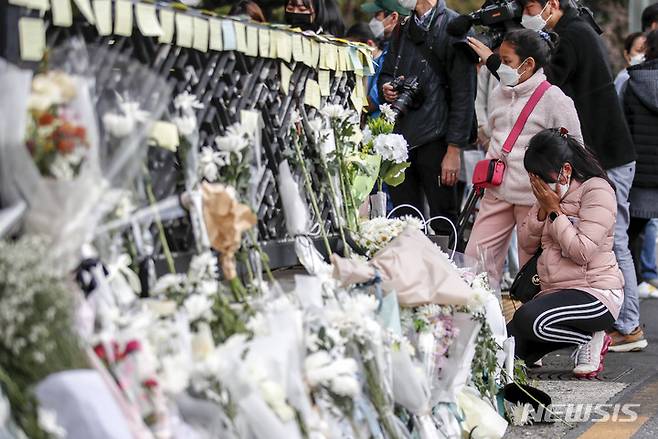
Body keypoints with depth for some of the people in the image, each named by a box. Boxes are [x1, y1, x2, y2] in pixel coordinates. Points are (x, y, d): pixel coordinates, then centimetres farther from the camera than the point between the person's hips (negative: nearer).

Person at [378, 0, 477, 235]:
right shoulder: (403, 29, 16)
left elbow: (464, 94, -9)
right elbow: (386, 73, 27)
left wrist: (454, 150, -14)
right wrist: (386, 88, 1)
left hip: (435, 141, -6)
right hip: (401, 137, 6)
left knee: (442, 224, -1)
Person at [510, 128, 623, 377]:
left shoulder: (597, 191, -12)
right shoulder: (549, 193, 12)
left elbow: (582, 251, -22)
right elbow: (527, 244, 10)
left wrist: (554, 210, -16)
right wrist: (542, 209, -5)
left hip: (595, 293, -9)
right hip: (554, 291, 9)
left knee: (529, 319, -33)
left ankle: (591, 339, -7)